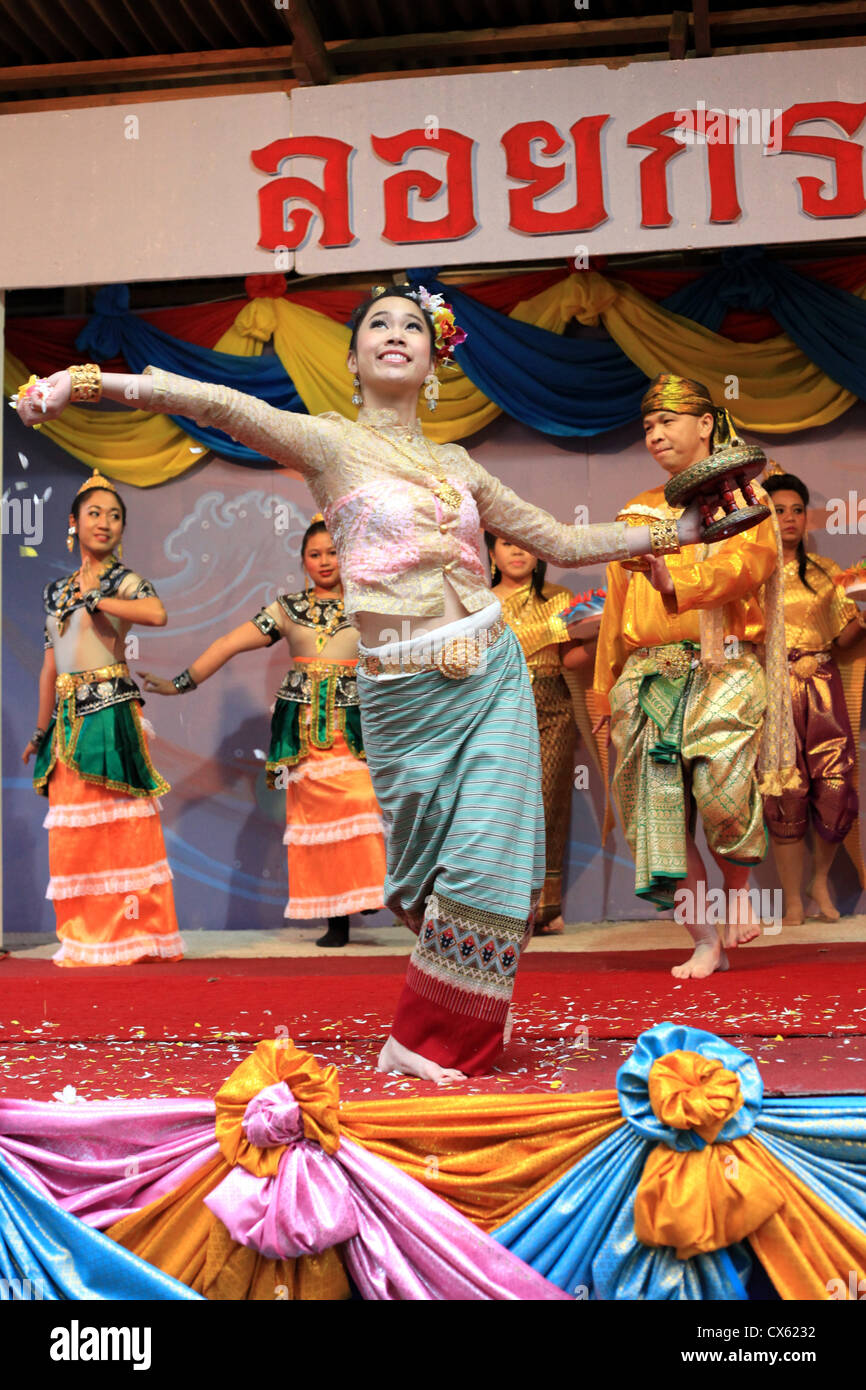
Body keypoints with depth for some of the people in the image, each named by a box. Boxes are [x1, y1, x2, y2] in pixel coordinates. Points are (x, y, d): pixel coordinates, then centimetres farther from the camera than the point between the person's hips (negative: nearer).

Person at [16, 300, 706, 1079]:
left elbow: (563, 542, 21)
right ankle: (425, 1035, 24)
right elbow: (219, 405, -13)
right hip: (403, 692, -3)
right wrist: (88, 380, -22)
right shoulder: (331, 443, 2)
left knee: (488, 858, -3)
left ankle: (437, 1040, 11)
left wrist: (669, 533, 23)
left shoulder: (456, 464, 14)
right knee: (443, 860, 2)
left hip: (493, 677, 4)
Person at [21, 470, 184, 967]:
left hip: (111, 713, -5)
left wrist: (95, 598, -14)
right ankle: (86, 939, 15)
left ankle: (131, 934, 3)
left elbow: (157, 614, -24)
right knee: (72, 834, 6)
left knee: (119, 827, -5)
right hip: (67, 720, 5)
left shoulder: (124, 580, 0)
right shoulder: (57, 588, 16)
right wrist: (41, 731, 20)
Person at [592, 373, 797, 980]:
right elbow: (617, 607, 23)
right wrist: (606, 690, 21)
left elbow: (745, 563, -13)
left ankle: (740, 892, 5)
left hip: (721, 669, -4)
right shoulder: (638, 512, 22)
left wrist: (679, 580, -30)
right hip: (650, 675, 4)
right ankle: (706, 942, 5)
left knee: (720, 786, -23)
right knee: (661, 807, -3)